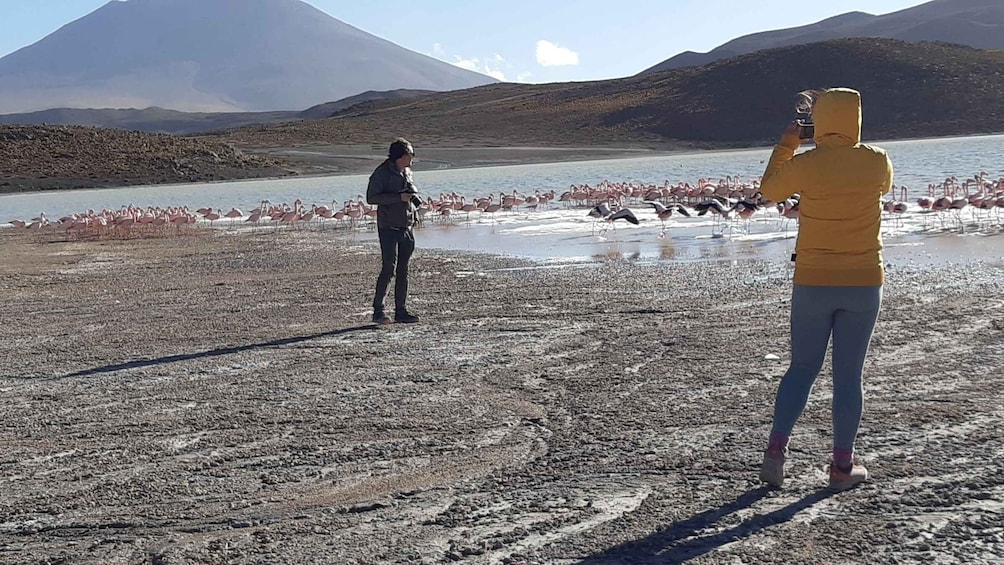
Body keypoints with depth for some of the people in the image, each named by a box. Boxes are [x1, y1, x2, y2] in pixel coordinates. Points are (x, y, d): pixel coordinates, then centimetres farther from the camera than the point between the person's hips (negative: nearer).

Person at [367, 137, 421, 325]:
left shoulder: (407, 172, 14)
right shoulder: (382, 173, -8)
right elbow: (371, 197, -17)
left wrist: (414, 197, 5)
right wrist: (399, 197, -21)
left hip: (407, 228, 7)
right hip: (389, 228, -7)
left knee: (403, 271, 8)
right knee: (388, 269, -11)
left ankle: (401, 311, 14)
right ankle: (377, 310, -4)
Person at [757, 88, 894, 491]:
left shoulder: (804, 165, -10)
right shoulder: (876, 161, -5)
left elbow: (769, 190, 10)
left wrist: (785, 146, 18)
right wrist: (850, 144, 23)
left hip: (813, 284, 0)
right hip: (864, 283, 1)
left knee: (802, 368, 12)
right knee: (849, 375, 7)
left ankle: (776, 450, 3)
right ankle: (843, 466, 12)